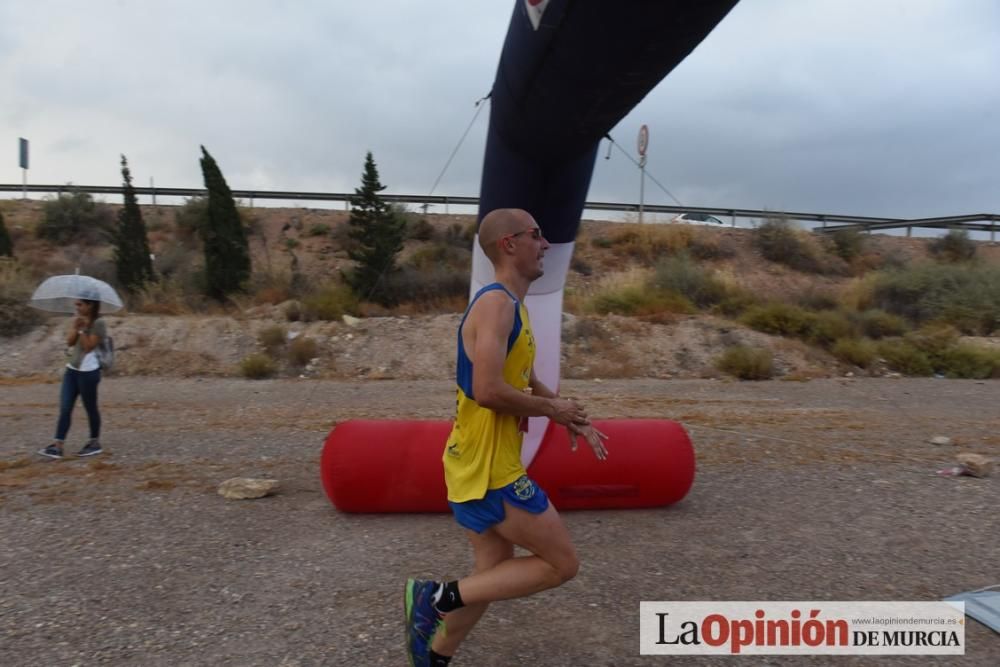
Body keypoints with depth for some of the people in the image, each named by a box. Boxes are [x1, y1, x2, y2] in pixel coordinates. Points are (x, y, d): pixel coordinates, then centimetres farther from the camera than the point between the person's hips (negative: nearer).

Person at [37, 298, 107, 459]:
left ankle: (95, 443, 19)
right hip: (72, 369, 7)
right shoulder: (78, 320, 12)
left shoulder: (99, 323, -11)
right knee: (65, 408, 1)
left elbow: (89, 346, -17)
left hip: (88, 371, -7)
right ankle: (57, 446, -1)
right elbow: (69, 342, 2)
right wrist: (76, 327, -12)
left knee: (90, 408, 4)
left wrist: (82, 329, -20)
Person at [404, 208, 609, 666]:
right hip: (487, 468, -10)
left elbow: (524, 381, 26)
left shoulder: (512, 307, 15)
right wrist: (552, 409, -13)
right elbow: (488, 390, -28)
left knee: (494, 572, 19)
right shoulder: (497, 303, -18)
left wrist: (571, 418, 14)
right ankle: (439, 597, 2)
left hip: (484, 464, 10)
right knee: (561, 564, 2)